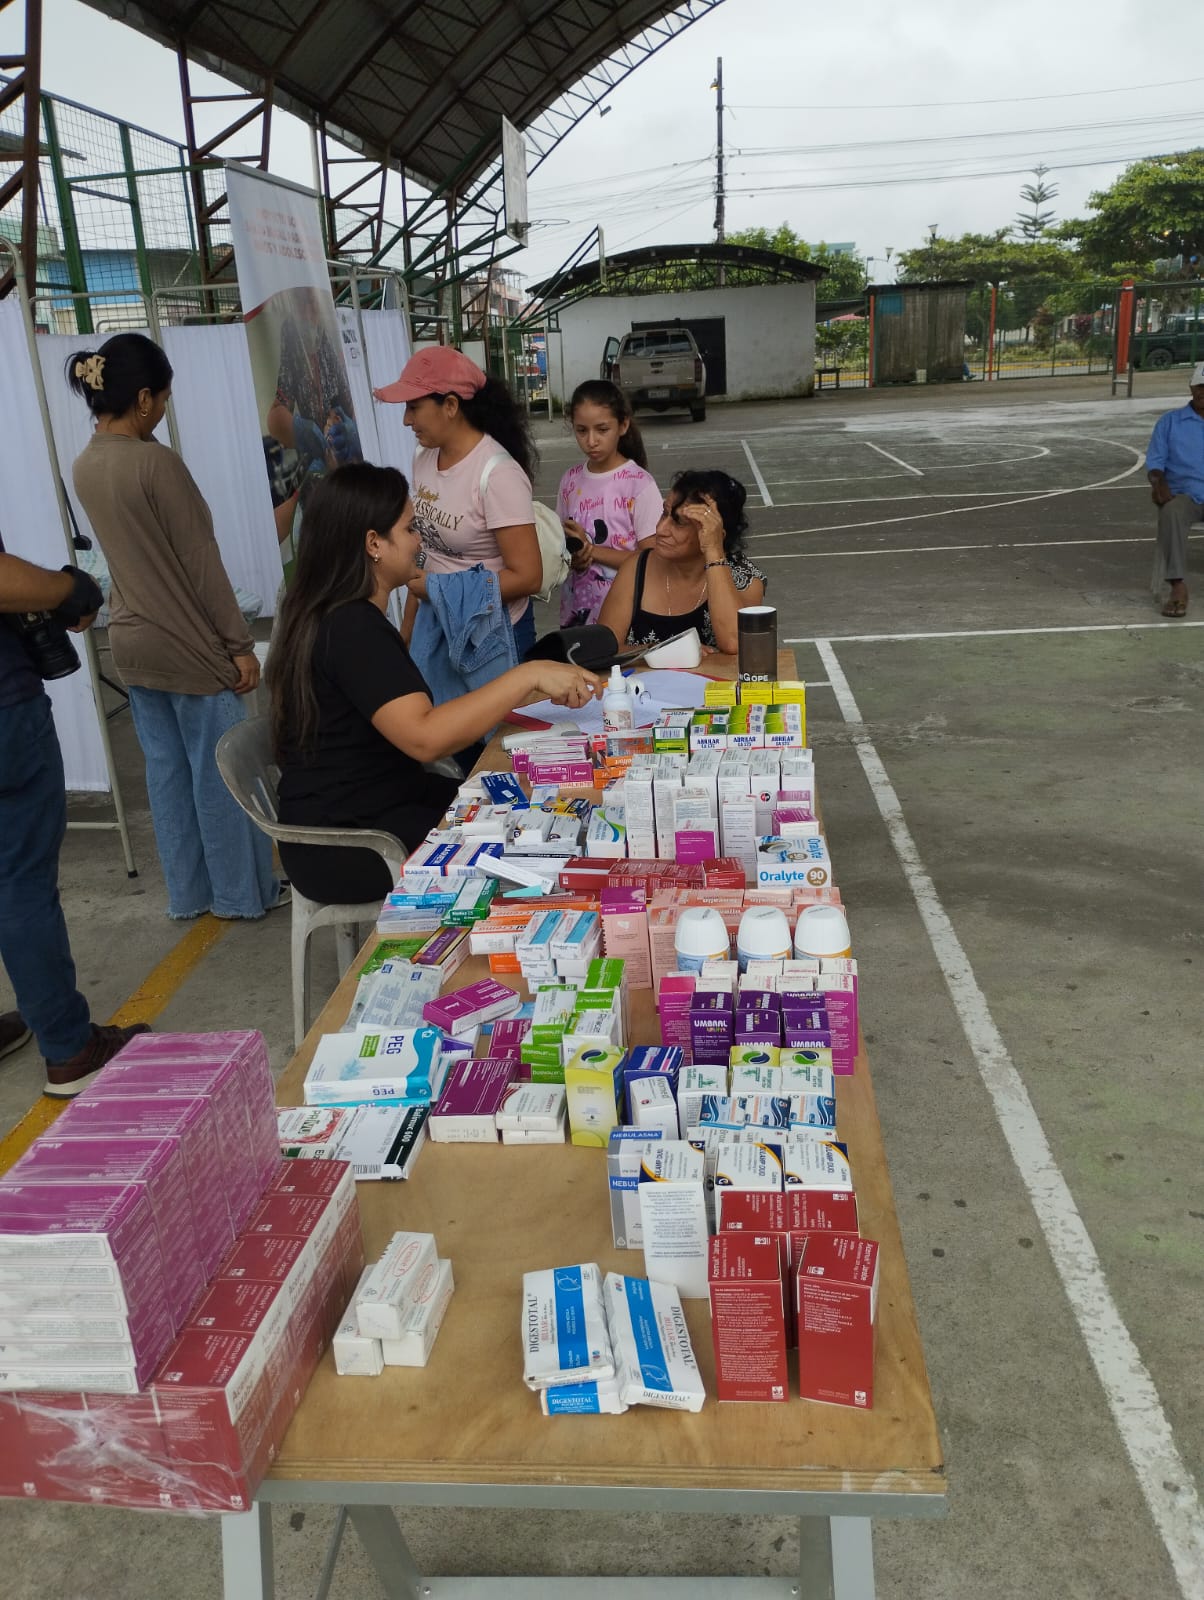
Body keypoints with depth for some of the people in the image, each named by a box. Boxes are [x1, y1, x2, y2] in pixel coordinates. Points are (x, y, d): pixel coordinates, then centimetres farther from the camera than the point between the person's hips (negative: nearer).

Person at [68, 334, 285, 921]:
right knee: (219, 770, 5)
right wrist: (240, 644, -12)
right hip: (188, 644, -8)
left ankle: (188, 892, 25)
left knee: (167, 769, 15)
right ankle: (243, 891, 17)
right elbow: (201, 563, -17)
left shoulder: (84, 466, 5)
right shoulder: (157, 462, -19)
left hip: (131, 642, 8)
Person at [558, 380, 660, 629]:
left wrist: (591, 548, -15)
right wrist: (573, 557, -11)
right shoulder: (571, 480, 4)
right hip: (575, 611, 5)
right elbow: (561, 541, 11)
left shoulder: (640, 484, -12)